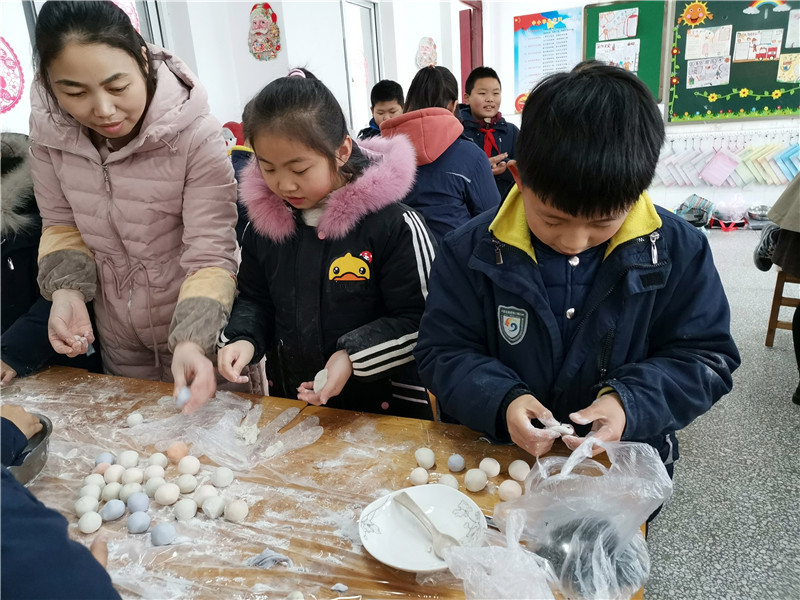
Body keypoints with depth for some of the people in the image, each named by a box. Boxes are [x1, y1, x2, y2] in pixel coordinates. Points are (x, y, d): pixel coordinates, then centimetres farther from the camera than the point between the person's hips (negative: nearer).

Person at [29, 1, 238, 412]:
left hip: (205, 335, -4)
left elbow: (210, 256, -26)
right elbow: (62, 225, 1)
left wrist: (192, 343, -40)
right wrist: (67, 290, -18)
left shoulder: (197, 135, -25)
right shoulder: (48, 129, -12)